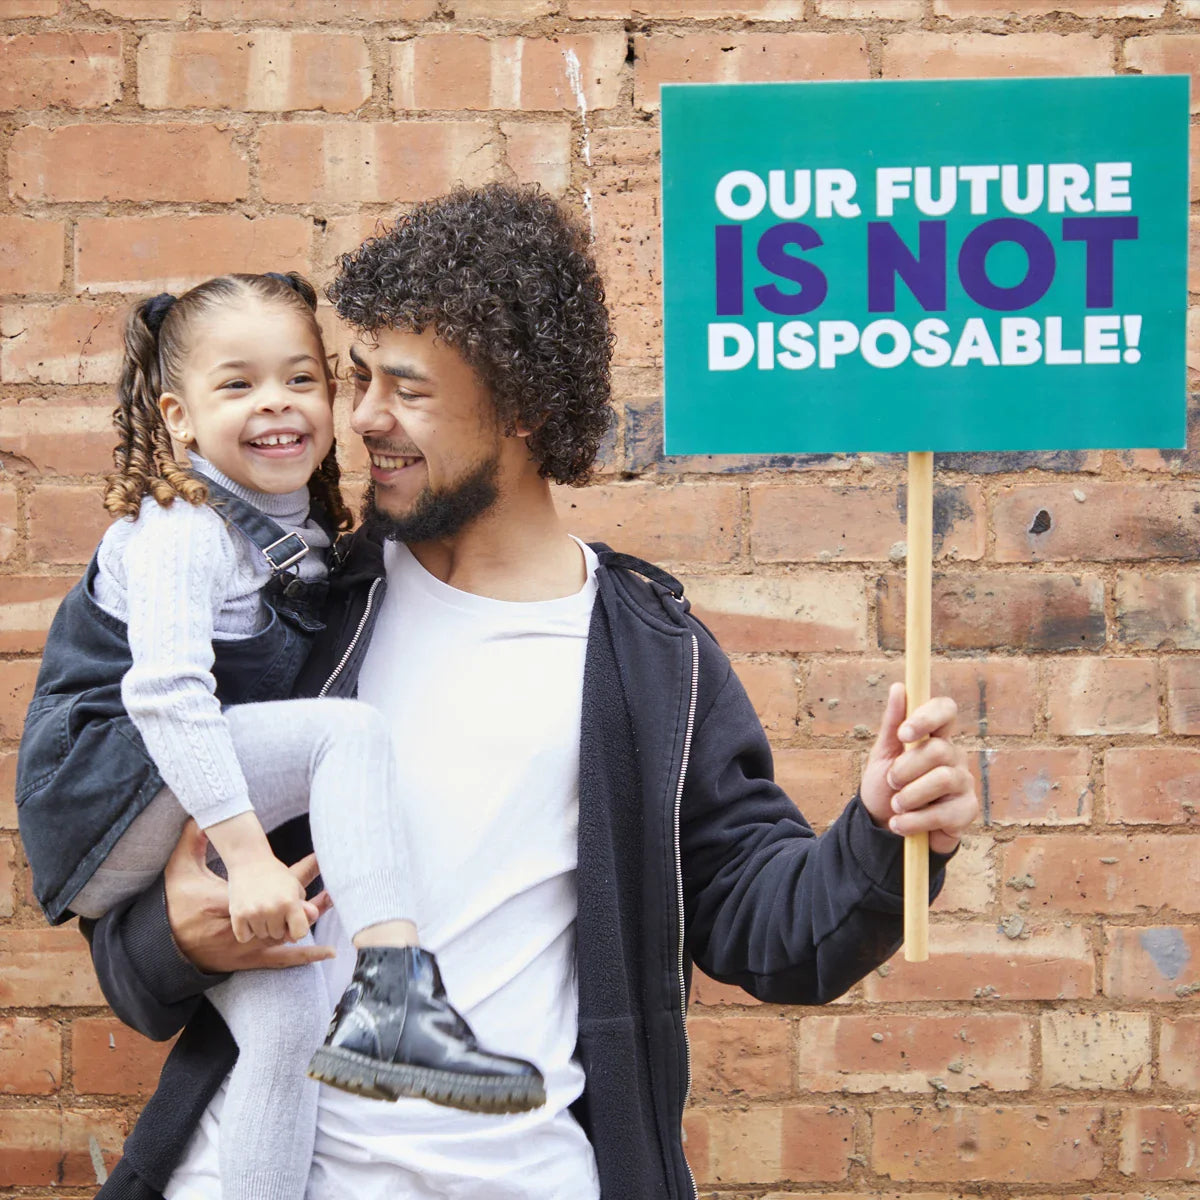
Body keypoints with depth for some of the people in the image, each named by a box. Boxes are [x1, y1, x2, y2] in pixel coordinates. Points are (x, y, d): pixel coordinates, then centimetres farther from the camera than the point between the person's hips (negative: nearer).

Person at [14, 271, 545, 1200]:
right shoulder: (184, 529, -15)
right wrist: (247, 853, -32)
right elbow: (166, 694, -27)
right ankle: (396, 998, -33)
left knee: (291, 1014, -8)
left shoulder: (306, 531, 12)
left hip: (181, 835, 8)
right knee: (352, 732, -23)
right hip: (114, 790, -8)